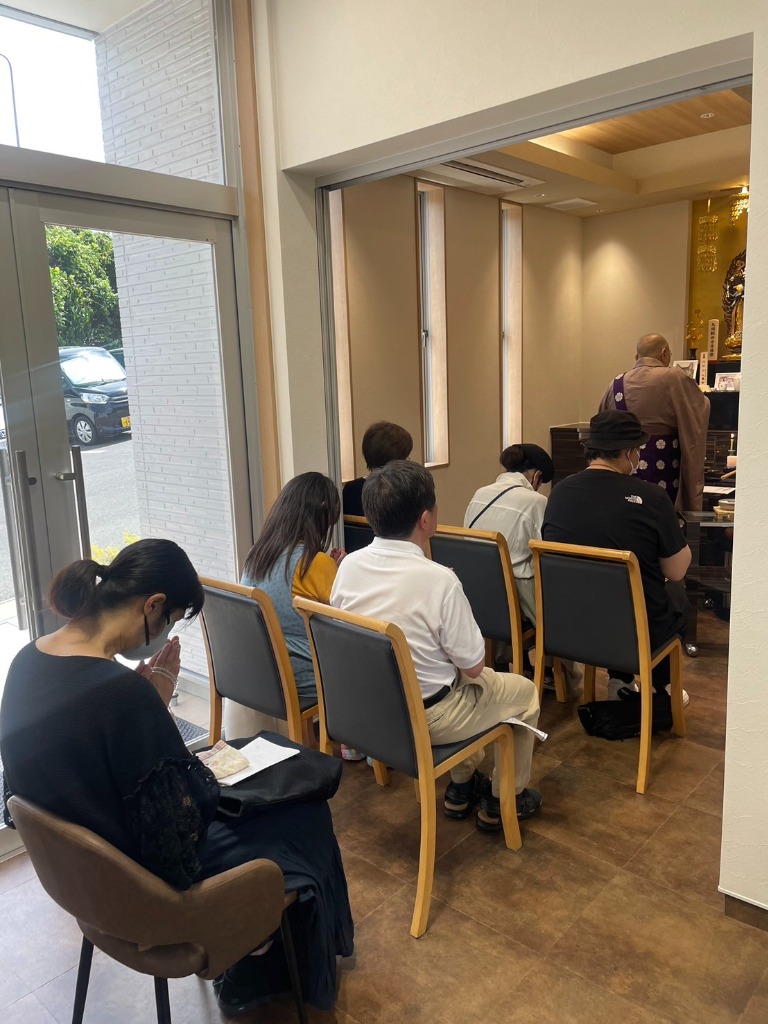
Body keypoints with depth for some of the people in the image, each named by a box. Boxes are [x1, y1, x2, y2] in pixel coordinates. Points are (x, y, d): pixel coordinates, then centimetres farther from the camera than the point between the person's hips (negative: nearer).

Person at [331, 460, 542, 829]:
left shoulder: (348, 565, -11)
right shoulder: (439, 580, -27)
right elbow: (473, 666, -18)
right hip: (422, 719, -6)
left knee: (466, 683, 33)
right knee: (524, 691, 19)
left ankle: (462, 786, 42)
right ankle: (505, 799, 33)